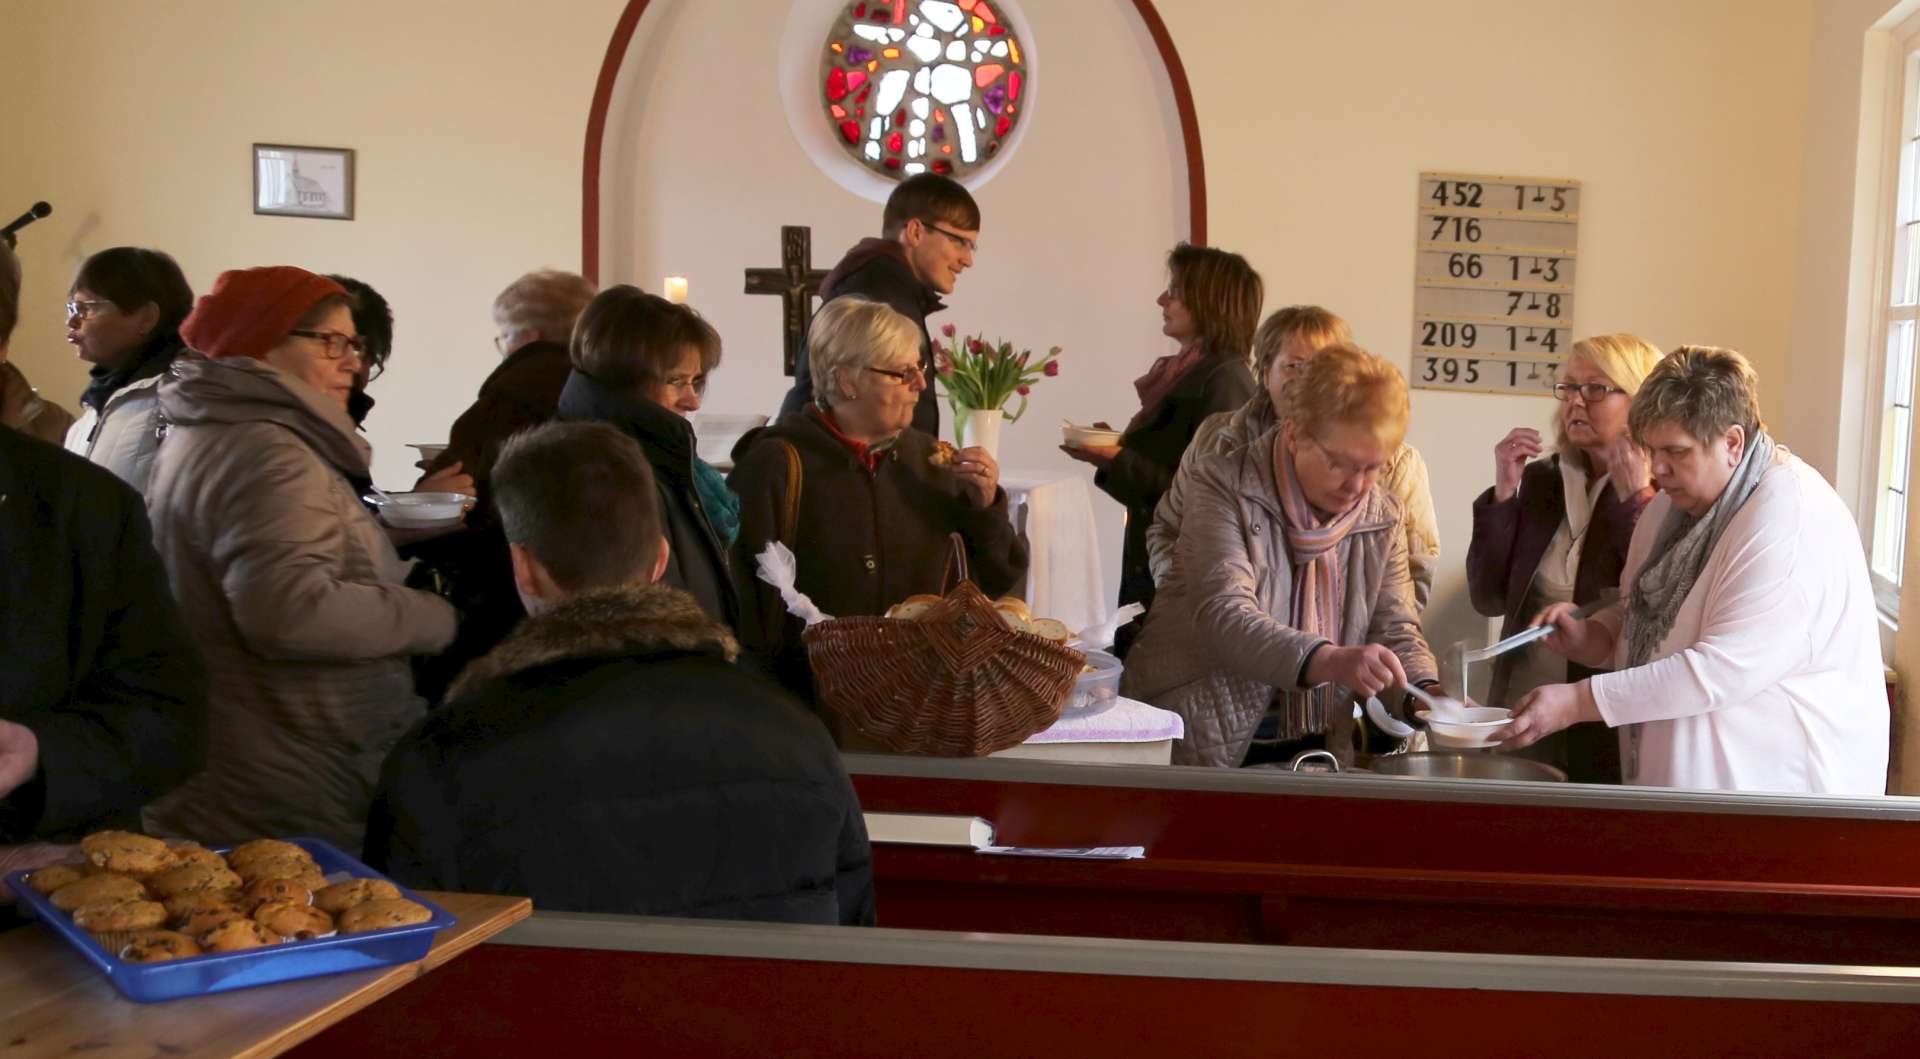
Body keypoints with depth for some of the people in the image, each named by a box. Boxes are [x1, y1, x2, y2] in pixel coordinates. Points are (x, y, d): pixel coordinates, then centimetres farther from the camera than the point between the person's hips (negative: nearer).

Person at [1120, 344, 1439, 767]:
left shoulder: (1382, 517, 8)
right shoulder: (1224, 486, -9)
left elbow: (1396, 628, 7)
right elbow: (1223, 618, -21)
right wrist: (1330, 662, -35)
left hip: (1315, 748, 5)